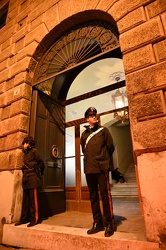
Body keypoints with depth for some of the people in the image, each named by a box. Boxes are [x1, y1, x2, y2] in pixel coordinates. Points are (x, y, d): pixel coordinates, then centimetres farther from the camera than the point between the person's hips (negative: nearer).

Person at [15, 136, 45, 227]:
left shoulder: (34, 151, -2)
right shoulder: (25, 153, 19)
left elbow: (41, 163, -2)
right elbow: (25, 165, 18)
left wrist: (39, 173, 5)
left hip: (32, 178, -7)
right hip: (25, 179, 7)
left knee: (33, 199, -3)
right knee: (25, 199, 12)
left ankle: (34, 219, 5)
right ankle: (24, 218, 21)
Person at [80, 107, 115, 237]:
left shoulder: (103, 130, 8)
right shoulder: (84, 134, 15)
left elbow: (110, 147, 5)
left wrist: (103, 160, 9)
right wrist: (91, 161, 13)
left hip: (102, 168, -3)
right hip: (89, 169, 4)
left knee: (105, 195, -2)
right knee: (93, 196, 9)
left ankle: (110, 223, 12)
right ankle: (98, 223, 21)